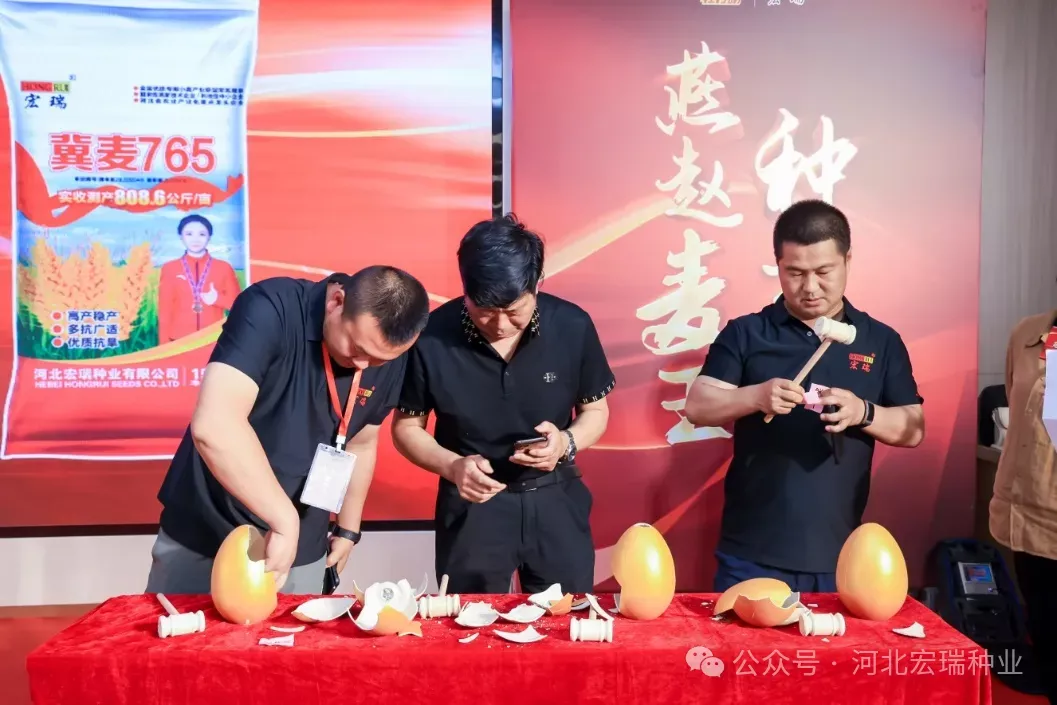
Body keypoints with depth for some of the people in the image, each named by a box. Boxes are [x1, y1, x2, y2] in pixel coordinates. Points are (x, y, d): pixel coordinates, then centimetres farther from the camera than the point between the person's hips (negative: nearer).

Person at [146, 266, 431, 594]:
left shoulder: (387, 360, -6)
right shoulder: (271, 309, -24)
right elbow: (213, 426, -37)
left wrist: (348, 528, 15)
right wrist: (285, 520, -36)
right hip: (201, 536, -3)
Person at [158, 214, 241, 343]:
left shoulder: (224, 268, 8)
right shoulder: (169, 268, 6)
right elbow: (164, 310, 5)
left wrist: (218, 299, -10)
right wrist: (164, 345, -1)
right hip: (179, 342, 0)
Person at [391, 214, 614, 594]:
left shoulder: (572, 326, -13)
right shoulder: (432, 336, -17)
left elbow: (596, 411, 1)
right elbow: (407, 427, -3)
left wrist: (567, 443, -20)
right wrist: (452, 466, -21)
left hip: (556, 500, 1)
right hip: (473, 504, -1)